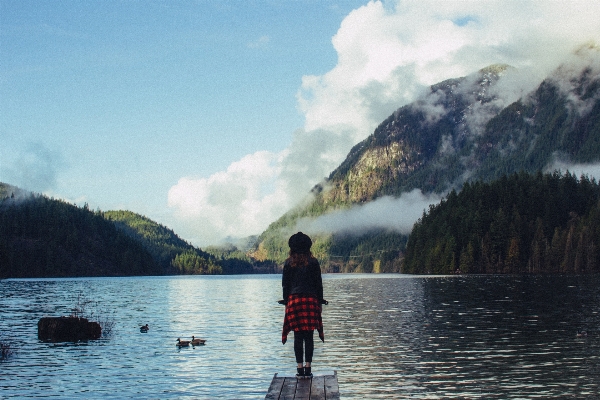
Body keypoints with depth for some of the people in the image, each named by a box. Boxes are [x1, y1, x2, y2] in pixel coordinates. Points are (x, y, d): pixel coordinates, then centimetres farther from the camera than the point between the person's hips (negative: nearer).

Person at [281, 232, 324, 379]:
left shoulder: (288, 263, 3)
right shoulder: (313, 262, 2)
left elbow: (285, 284, 4)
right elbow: (318, 284, 3)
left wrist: (286, 302, 11)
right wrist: (320, 301, 9)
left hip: (294, 300, 0)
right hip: (311, 300, 0)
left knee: (298, 336, 3)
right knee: (309, 336, 3)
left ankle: (300, 369, 2)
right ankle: (308, 369, 1)